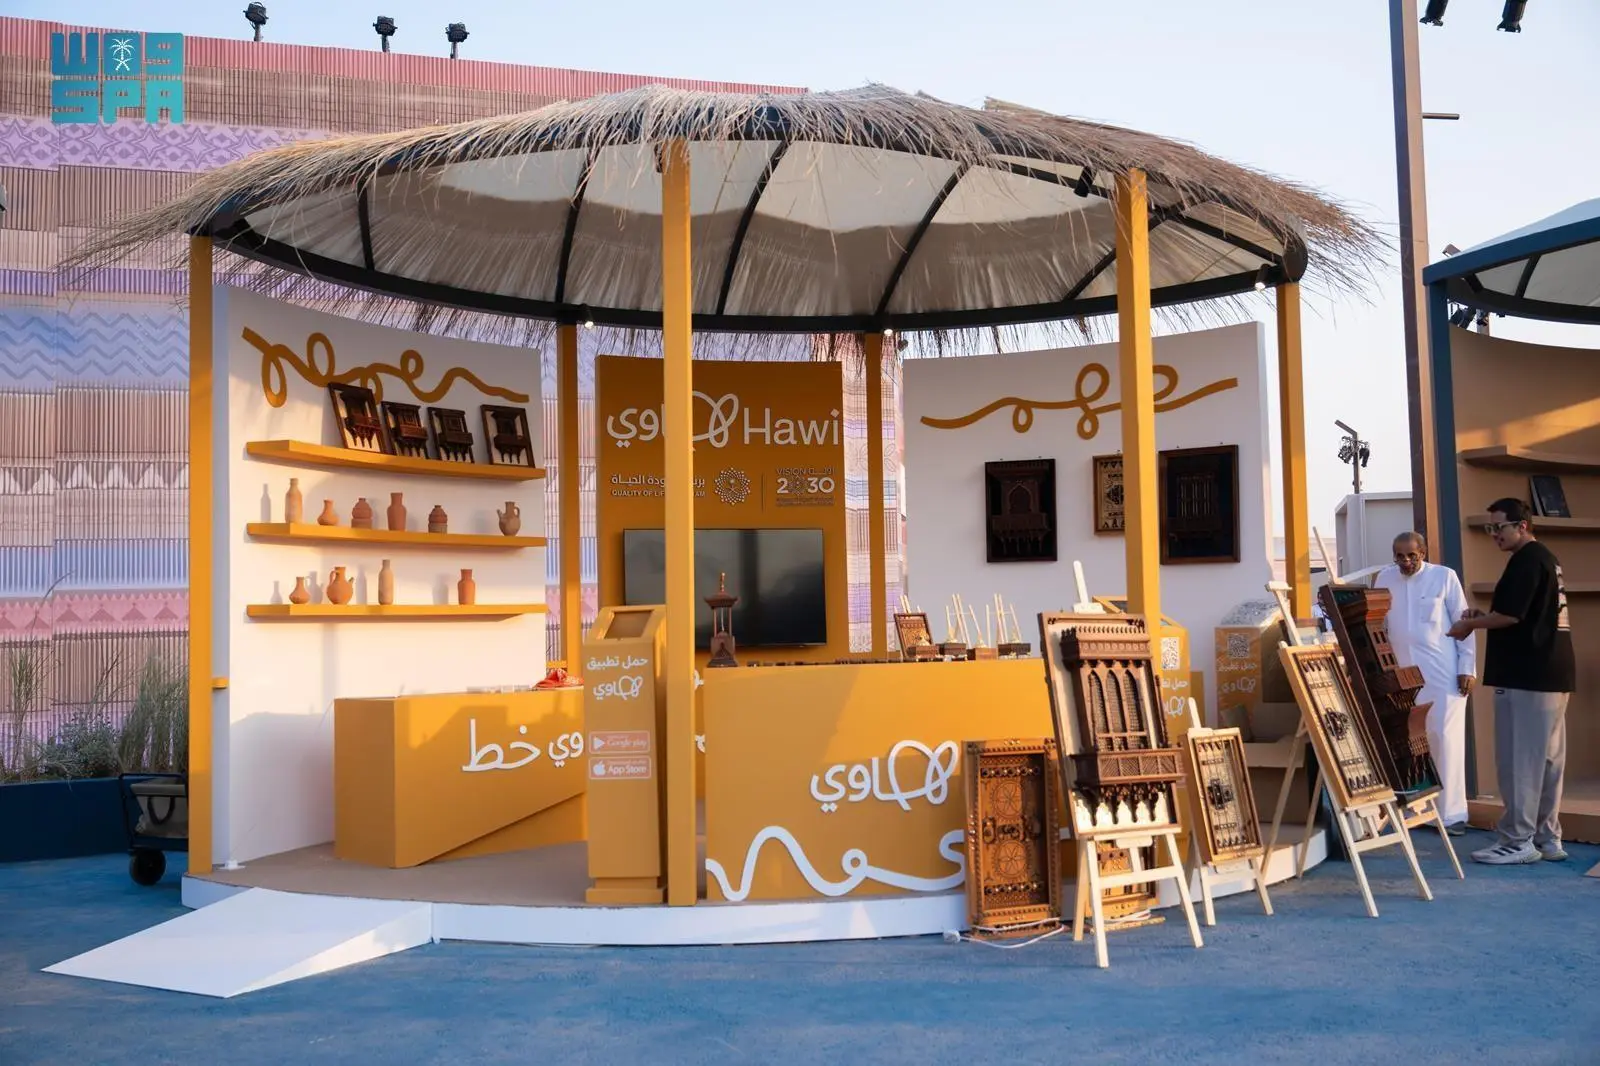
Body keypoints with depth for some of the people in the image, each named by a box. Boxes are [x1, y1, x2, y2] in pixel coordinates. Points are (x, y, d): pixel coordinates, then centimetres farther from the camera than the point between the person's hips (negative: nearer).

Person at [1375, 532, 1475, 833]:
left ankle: (1451, 813, 0)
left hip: (1443, 673, -3)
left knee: (1445, 740, -4)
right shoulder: (1385, 578, 8)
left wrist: (1468, 668, -5)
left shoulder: (1444, 576, -1)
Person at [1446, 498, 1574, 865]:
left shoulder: (1526, 561, -13)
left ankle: (1518, 841, -2)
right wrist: (1483, 618, 13)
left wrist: (1470, 624, -4)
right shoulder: (1547, 559, 18)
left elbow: (1510, 615, -19)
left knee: (1519, 759, -5)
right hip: (1552, 673, 10)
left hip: (1525, 676, -10)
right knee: (1548, 759, 11)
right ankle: (1547, 838, 16)